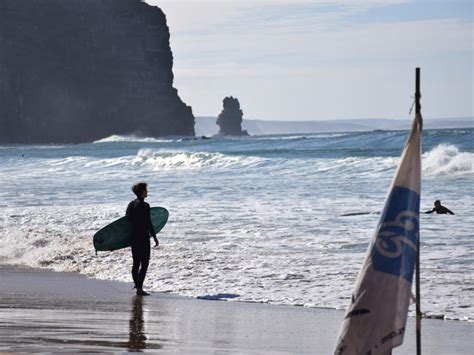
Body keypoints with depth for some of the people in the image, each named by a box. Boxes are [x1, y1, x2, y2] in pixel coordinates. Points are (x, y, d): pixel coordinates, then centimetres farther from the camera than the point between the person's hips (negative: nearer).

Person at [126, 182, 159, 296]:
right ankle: (140, 289, -7)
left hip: (133, 237, 8)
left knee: (136, 263, 14)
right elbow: (148, 223, -16)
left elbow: (128, 220, 14)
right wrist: (155, 237, -9)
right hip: (143, 238, -8)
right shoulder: (144, 206, -15)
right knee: (144, 264, -3)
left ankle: (137, 286, 21)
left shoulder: (131, 204, 8)